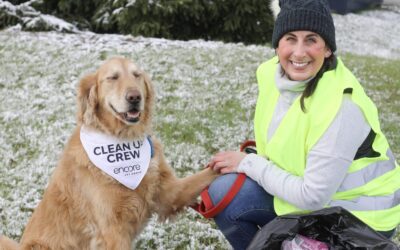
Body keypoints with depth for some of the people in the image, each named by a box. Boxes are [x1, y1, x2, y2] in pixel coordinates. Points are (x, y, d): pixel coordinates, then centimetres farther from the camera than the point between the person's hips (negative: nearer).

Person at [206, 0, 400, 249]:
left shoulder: (341, 106, -29)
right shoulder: (274, 73, -7)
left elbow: (313, 197, -25)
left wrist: (249, 164, -17)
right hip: (305, 191, 7)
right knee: (224, 192, -9)